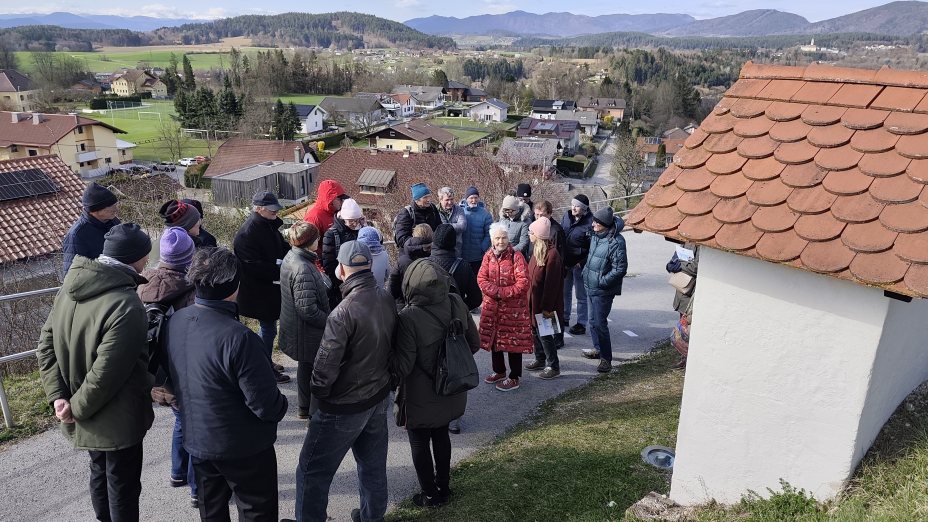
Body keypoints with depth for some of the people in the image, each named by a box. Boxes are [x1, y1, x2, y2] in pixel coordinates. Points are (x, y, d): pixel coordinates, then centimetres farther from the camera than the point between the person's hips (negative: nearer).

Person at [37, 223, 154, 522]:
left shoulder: (71, 287, -4)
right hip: (117, 419, -8)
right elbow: (107, 372, -28)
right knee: (123, 485, 11)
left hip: (88, 419, 8)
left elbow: (46, 344, 1)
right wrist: (77, 408, -13)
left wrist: (58, 395, -2)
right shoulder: (126, 306, -30)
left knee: (100, 472, 27)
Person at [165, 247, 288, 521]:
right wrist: (281, 405, -5)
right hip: (243, 447, -7)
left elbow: (173, 376, 6)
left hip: (196, 440, 7)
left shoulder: (175, 322, -9)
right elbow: (266, 404, -27)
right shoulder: (238, 337, -32)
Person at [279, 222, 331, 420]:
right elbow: (308, 310, -29)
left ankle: (304, 408, 41)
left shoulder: (292, 257, 0)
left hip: (298, 328, 10)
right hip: (308, 333, -10)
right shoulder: (303, 270, -31)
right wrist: (330, 322, -17)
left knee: (306, 367, 24)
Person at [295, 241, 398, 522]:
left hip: (345, 406, -7)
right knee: (374, 463, 23)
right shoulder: (386, 298, -6)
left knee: (312, 470, 11)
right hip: (379, 396, 7)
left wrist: (319, 393, -5)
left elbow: (325, 365, -24)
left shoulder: (344, 312, -28)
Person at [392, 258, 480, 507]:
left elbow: (403, 366, -23)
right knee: (441, 435, 26)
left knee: (419, 444, 17)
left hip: (422, 398, -5)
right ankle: (443, 487, 42)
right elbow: (474, 343, 0)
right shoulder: (457, 304, -11)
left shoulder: (409, 317, -28)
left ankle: (430, 495, 32)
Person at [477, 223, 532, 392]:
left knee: (513, 341, 2)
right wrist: (495, 291, -17)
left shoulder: (516, 257, -12)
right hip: (492, 305, 5)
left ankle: (514, 378, 14)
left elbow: (523, 283, -17)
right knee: (493, 338, 15)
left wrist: (503, 293, -18)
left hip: (513, 307, -5)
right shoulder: (488, 256, 4)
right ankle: (499, 371, 34)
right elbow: (481, 278, -1)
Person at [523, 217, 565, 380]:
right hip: (534, 301, 9)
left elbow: (552, 283, -22)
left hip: (545, 303, -9)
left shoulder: (552, 254, -23)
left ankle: (553, 366, 17)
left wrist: (547, 307, -20)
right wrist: (530, 299, 14)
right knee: (536, 331, 19)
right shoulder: (537, 250, 6)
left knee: (544, 334, 2)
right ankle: (540, 360, 35)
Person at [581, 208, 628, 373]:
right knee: (593, 321, 20)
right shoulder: (596, 236, 4)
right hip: (591, 286, 9)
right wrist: (586, 271, 13)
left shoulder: (616, 242, -22)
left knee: (599, 323, -8)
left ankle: (606, 359, 1)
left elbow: (620, 269, -22)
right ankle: (598, 349, 38)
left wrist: (602, 281, -19)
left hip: (603, 291, -9)